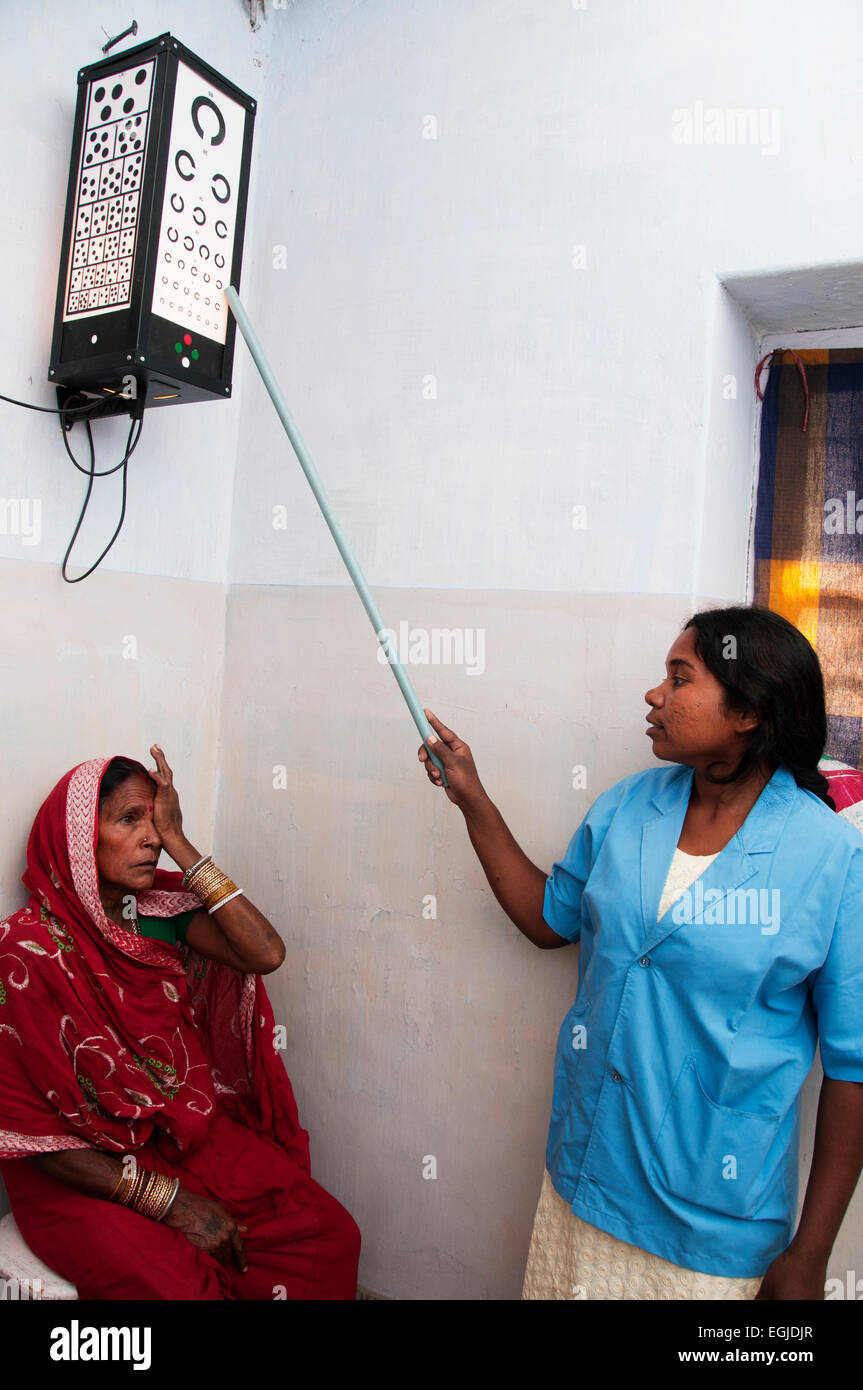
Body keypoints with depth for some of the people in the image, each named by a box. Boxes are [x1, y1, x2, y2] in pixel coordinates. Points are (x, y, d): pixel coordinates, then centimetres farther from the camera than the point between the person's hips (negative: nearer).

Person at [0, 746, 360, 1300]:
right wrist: (169, 1202, -18)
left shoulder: (159, 911, -1)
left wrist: (177, 841, -18)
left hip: (188, 1131, 5)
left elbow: (265, 953, -19)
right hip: (84, 1171, -4)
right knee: (183, 1286, -29)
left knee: (332, 1233, -10)